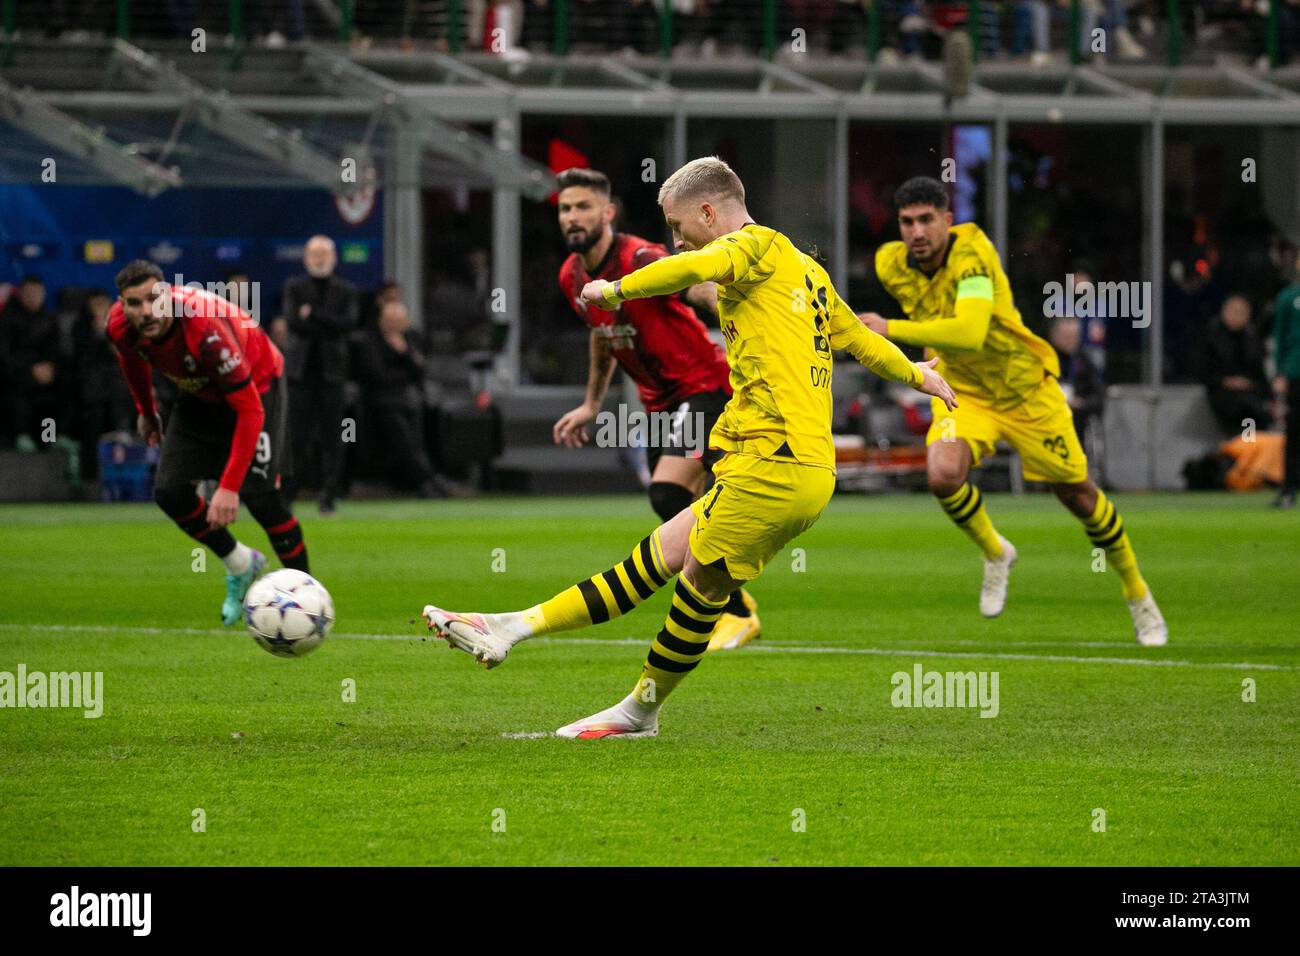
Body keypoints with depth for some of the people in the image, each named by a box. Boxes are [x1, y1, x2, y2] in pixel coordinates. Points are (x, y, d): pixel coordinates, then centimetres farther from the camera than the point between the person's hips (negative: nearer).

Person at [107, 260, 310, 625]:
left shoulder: (206, 327, -41)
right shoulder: (120, 327, -24)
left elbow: (249, 410, -39)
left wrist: (229, 487, -42)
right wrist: (146, 412, 18)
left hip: (256, 384, -6)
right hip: (200, 395, 6)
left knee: (260, 497, -17)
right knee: (169, 492, -7)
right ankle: (241, 565, 17)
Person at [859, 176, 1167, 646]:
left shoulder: (971, 254, -31)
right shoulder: (891, 264, -13)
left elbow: (969, 333, -45)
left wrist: (891, 329, -44)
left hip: (1026, 390, -4)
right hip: (962, 391, 4)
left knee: (1078, 495, 8)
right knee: (943, 475, -25)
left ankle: (1138, 595, 31)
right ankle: (994, 553, 5)